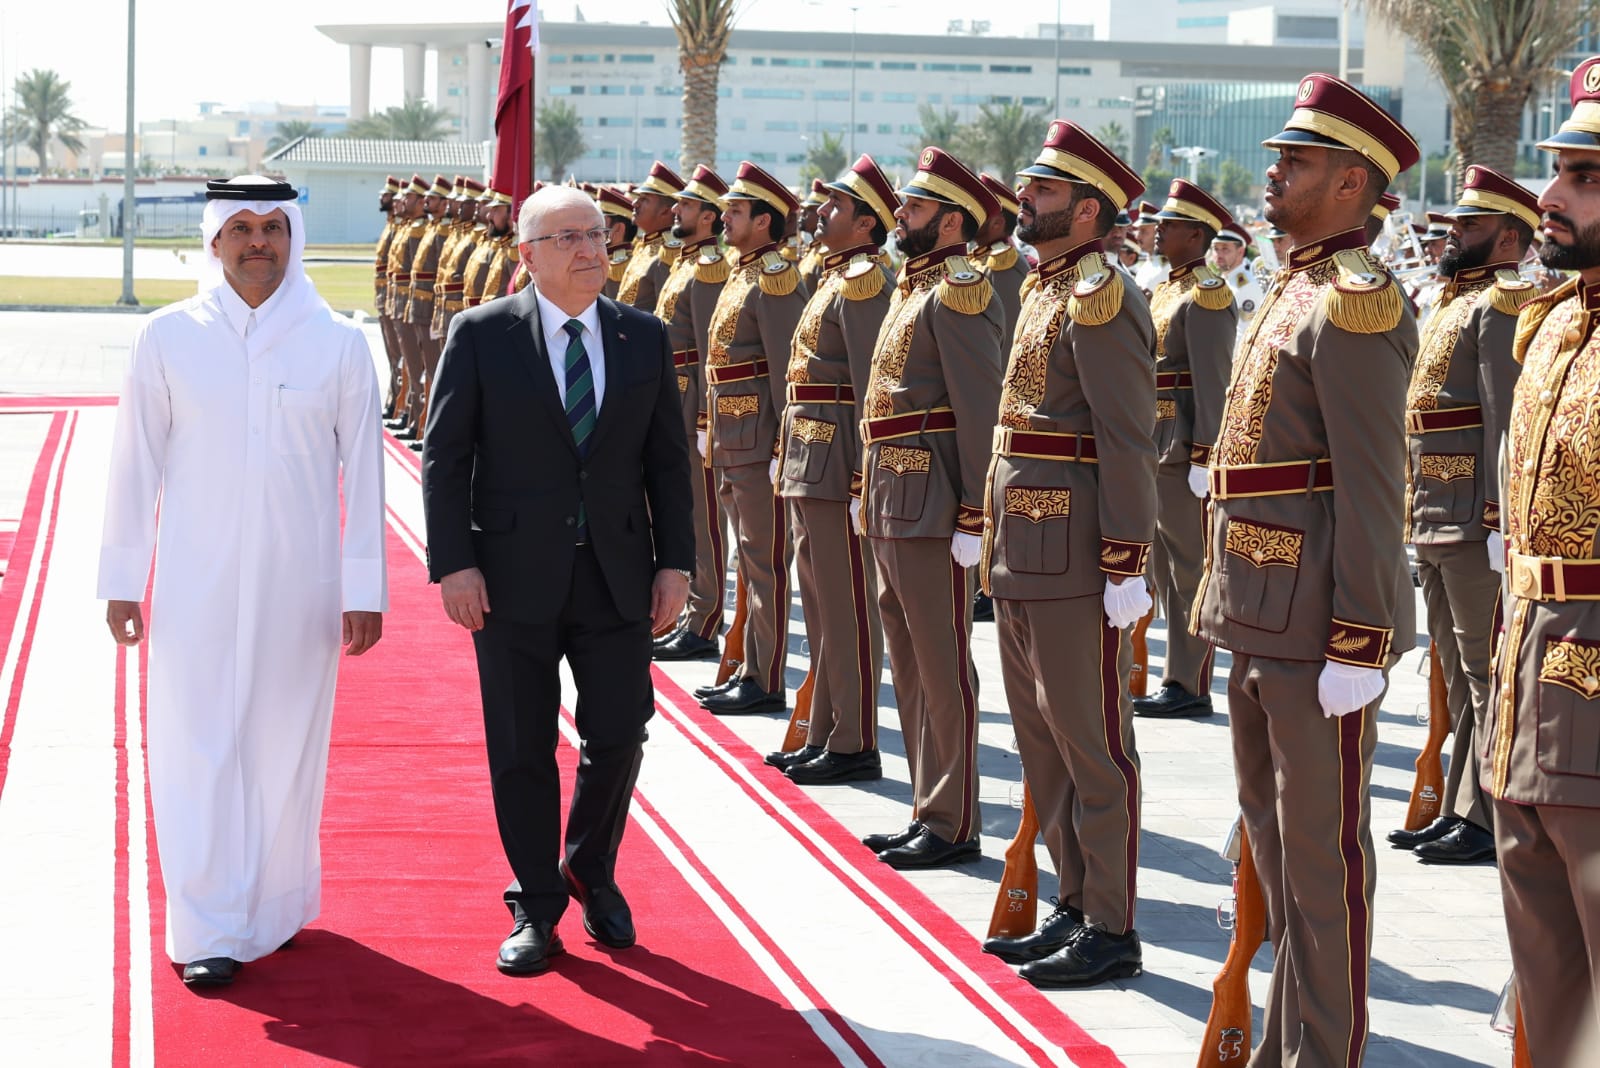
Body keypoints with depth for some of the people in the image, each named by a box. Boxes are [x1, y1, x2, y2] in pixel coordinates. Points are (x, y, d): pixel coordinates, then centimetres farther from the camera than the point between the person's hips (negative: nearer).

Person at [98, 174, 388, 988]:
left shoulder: (338, 343, 1)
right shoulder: (170, 336, 1)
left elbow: (362, 472, 2)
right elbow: (136, 463, 4)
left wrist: (364, 589, 0)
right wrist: (122, 578, 3)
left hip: (298, 586, 0)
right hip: (195, 586, 0)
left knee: (285, 745, 7)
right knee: (198, 748, -1)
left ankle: (274, 906, 24)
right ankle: (211, 930, 5)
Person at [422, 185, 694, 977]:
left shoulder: (645, 338, 5)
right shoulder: (481, 336, -3)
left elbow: (667, 459, 9)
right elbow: (445, 457, -3)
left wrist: (674, 561, 2)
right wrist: (454, 563, -10)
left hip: (617, 576, 2)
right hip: (515, 577, -2)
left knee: (618, 735, 4)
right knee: (522, 750, 5)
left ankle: (591, 870, 30)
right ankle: (536, 910, 18)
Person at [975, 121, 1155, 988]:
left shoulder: (1100, 297, -14)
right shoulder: (1046, 293, 16)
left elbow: (1127, 441, -19)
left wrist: (1125, 562, -22)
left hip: (1073, 557, -10)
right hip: (1020, 556, 10)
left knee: (1091, 744, -3)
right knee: (1043, 741, 16)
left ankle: (1111, 933, 4)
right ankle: (1076, 905, 26)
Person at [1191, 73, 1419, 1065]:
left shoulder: (1356, 303, -16)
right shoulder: (1298, 289, 15)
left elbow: (1371, 491, -20)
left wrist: (1356, 647, -22)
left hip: (1318, 629, -10)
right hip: (1259, 620, 10)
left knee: (1323, 854, -1)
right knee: (1274, 839, 18)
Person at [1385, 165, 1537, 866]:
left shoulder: (1501, 307, -11)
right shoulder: (1454, 304, 19)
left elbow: (1507, 421, -19)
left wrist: (1497, 524, -23)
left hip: (1474, 522, -10)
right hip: (1434, 520, 10)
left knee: (1485, 674, -4)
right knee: (1458, 673, 15)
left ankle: (1486, 820, 0)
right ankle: (1458, 809, 22)